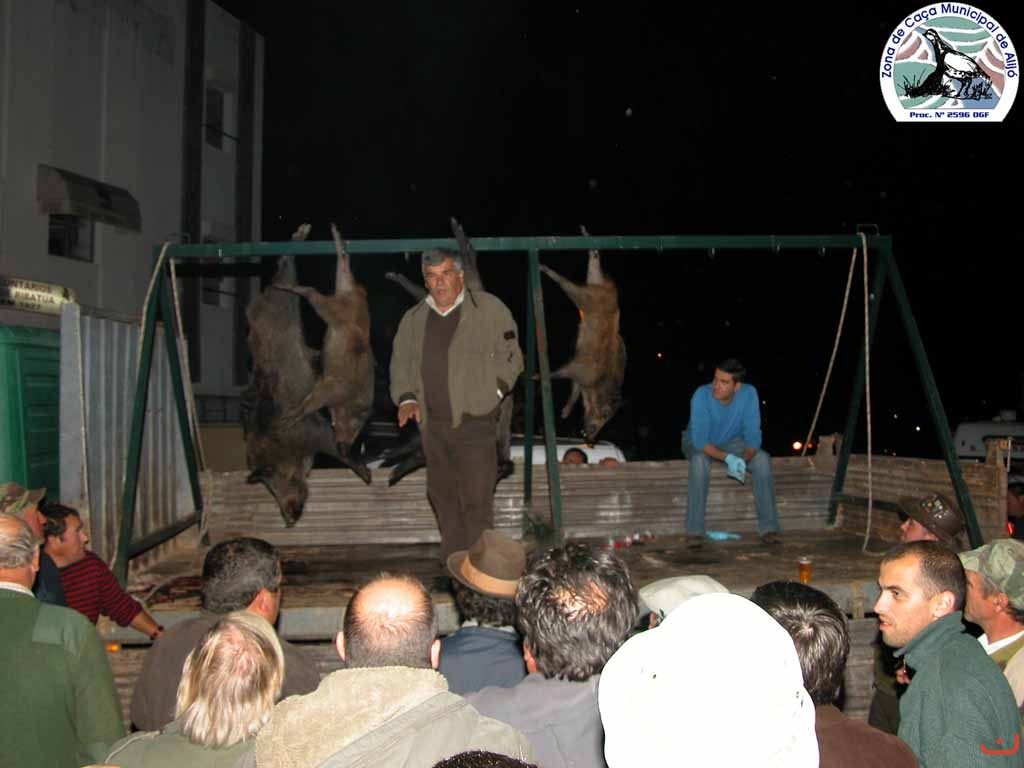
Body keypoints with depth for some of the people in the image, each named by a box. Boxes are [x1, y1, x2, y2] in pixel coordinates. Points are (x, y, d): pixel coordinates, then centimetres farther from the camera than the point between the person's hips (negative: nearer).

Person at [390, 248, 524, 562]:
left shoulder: (490, 310, 0)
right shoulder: (413, 319, 12)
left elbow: (510, 359, 3)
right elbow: (400, 364, 17)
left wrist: (492, 393, -8)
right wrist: (406, 398, 2)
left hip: (474, 422, -4)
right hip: (432, 425, 5)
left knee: (476, 501, -8)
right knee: (443, 497, 11)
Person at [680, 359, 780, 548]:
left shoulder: (749, 394, -23)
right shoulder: (702, 395, -31)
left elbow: (752, 435, -20)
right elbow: (700, 440, -32)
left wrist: (743, 460, -38)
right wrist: (728, 458, -45)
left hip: (731, 442, 3)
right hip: (699, 443, -3)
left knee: (763, 459, -23)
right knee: (700, 461, -36)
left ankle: (768, 527, -16)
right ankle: (694, 531, -31)